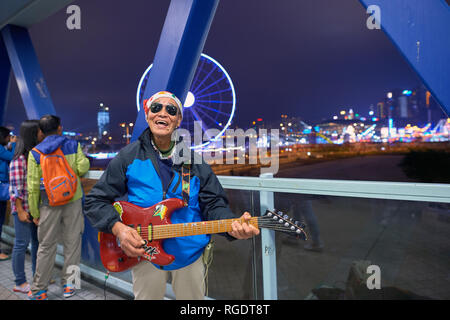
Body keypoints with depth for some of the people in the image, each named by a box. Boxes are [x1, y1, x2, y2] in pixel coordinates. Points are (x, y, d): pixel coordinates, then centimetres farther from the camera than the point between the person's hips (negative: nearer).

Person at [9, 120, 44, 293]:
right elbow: (15, 187, -16)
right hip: (23, 207, -8)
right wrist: (20, 211, -16)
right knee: (22, 243, 2)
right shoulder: (19, 158, -14)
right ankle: (20, 283, 15)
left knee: (38, 241, 14)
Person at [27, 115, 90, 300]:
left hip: (50, 204, 0)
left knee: (46, 247, 10)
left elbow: (33, 186, -3)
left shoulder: (35, 153, -2)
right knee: (72, 244, 10)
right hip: (73, 201, 0)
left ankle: (39, 290, 19)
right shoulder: (73, 145, -1)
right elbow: (83, 168, -10)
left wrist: (35, 213, 4)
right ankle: (68, 285, 18)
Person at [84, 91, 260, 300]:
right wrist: (118, 228, -17)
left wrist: (232, 225, -23)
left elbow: (214, 204, -3)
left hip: (190, 253, 2)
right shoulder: (129, 156, -3)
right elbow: (95, 201, 0)